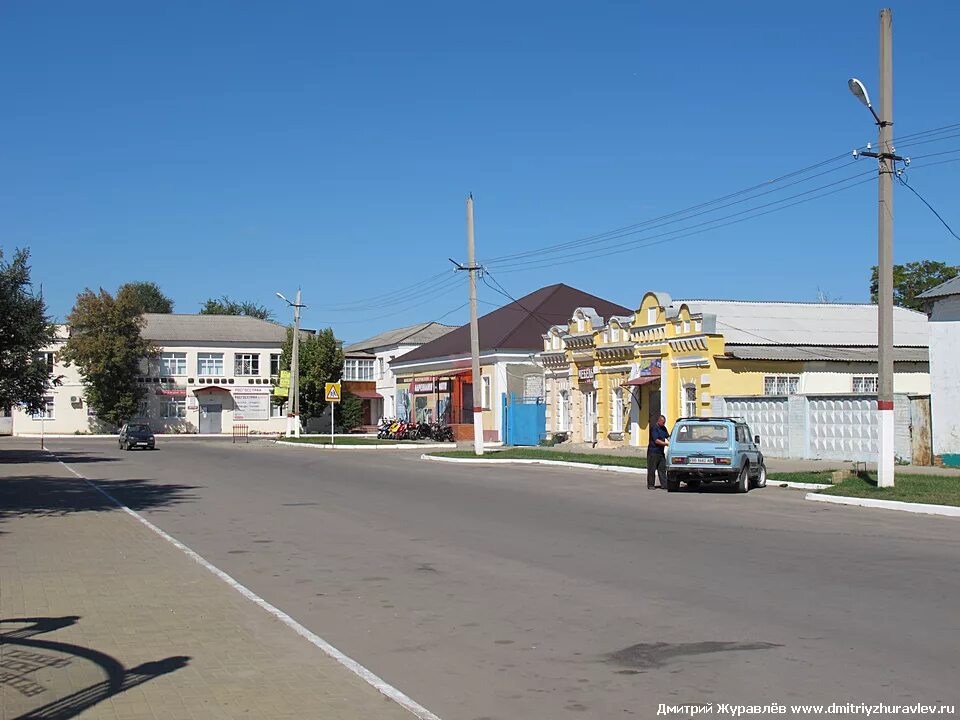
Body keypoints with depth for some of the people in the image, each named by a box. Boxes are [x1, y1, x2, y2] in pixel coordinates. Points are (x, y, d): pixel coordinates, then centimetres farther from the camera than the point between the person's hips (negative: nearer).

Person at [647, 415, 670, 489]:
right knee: (652, 469, -1)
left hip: (661, 452, 8)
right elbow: (656, 441, -19)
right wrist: (666, 444, -22)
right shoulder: (654, 429, -13)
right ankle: (650, 485, 5)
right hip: (653, 452, -8)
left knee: (662, 469, 5)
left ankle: (664, 485, 5)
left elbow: (668, 436, 20)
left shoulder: (664, 428, 13)